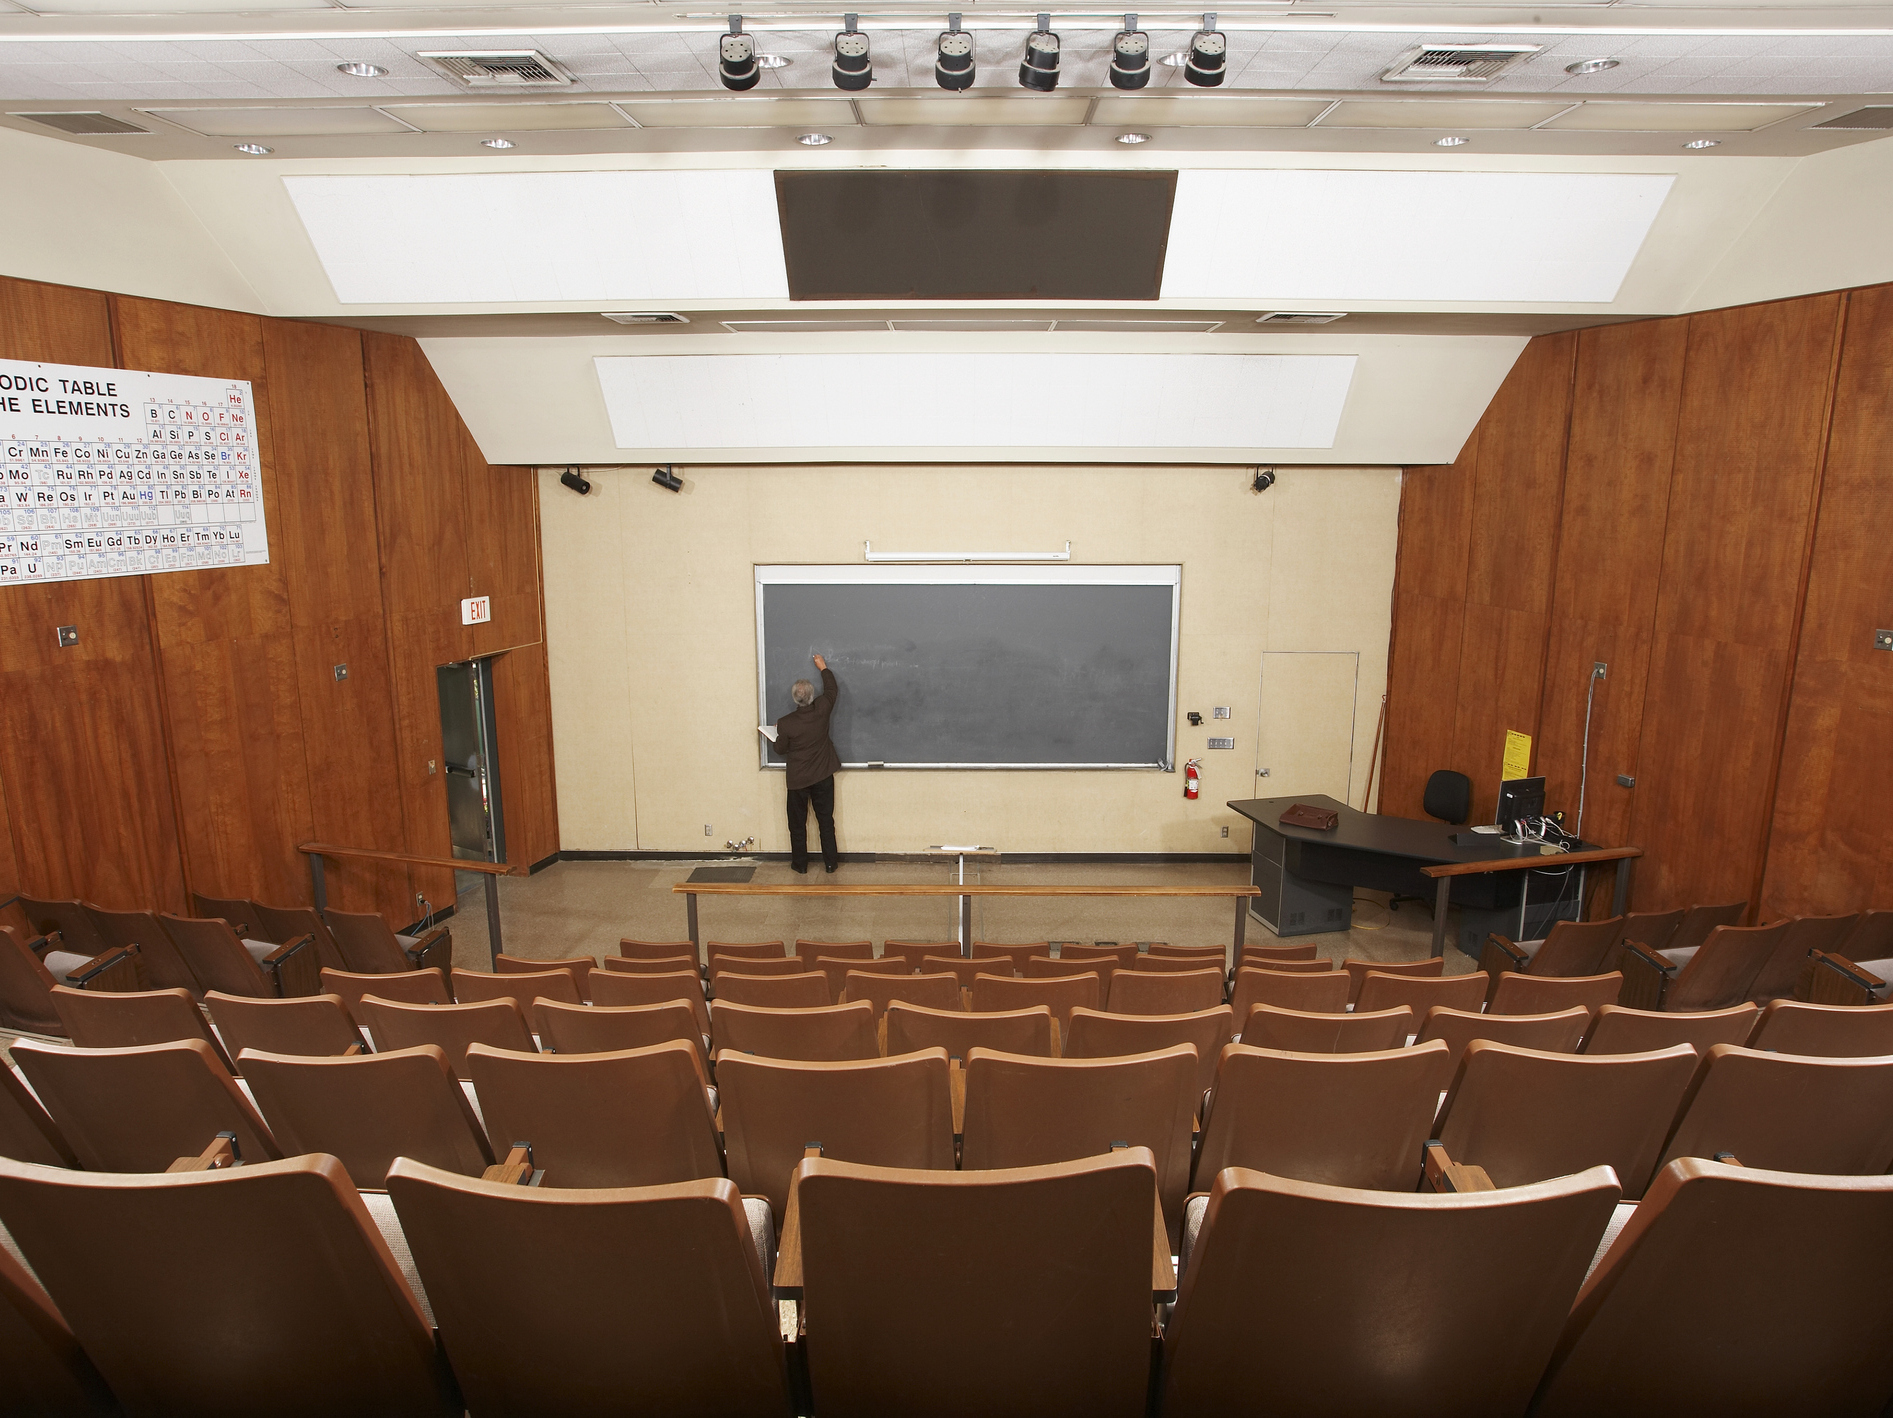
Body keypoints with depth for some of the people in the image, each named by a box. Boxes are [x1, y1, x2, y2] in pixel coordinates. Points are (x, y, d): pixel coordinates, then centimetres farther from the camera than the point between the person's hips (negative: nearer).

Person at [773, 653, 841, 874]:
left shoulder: (785, 723, -21)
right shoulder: (821, 711, -16)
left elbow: (780, 749, -5)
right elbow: (832, 689, 4)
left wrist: (778, 732, 13)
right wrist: (823, 668, 17)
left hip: (798, 779, -2)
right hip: (823, 777, 2)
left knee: (797, 823, 13)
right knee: (826, 820, 13)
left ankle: (800, 864, 21)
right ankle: (830, 862, 19)